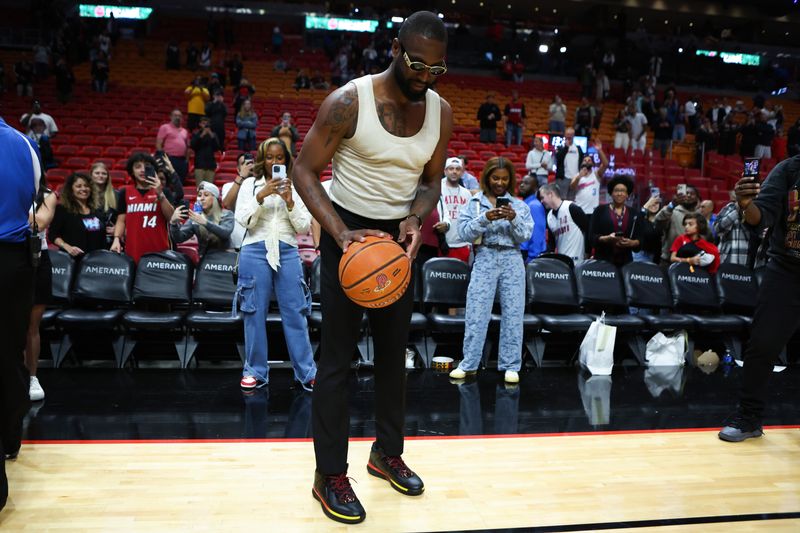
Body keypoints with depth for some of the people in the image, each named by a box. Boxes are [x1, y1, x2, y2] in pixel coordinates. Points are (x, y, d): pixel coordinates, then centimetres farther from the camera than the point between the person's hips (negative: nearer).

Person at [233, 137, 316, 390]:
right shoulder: (250, 184, 8)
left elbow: (304, 227, 5)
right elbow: (243, 220, -1)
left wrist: (289, 201, -8)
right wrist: (261, 196, -12)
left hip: (287, 253, 0)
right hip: (255, 252, 0)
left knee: (295, 313, 0)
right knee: (255, 313, 4)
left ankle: (307, 372, 6)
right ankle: (256, 371, 15)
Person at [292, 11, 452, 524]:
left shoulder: (441, 112, -5)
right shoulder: (349, 102, -19)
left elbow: (431, 178, 7)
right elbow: (305, 170, -13)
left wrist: (416, 219, -15)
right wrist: (342, 233, -26)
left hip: (399, 236, 5)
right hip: (348, 233, -5)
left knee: (395, 350, 13)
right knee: (338, 357, -2)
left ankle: (388, 452, 31)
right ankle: (330, 475, 12)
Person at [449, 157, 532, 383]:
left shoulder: (519, 205, 10)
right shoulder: (474, 203, 6)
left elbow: (525, 236, 3)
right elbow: (464, 232, -5)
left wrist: (513, 219, -14)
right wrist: (485, 218, -18)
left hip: (512, 260, 2)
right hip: (485, 259, -1)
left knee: (513, 313, 2)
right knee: (476, 312, -3)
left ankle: (511, 366, 9)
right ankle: (469, 363, 5)